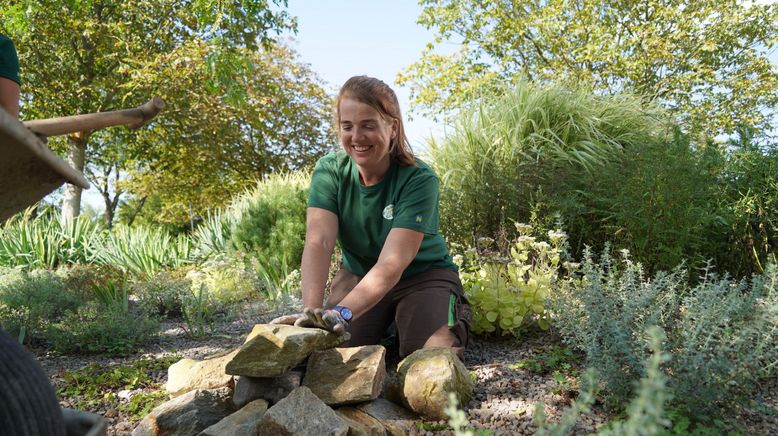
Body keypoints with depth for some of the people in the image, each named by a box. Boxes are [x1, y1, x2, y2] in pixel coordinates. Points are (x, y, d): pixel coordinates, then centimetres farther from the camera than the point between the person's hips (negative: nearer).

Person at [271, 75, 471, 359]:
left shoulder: (419, 179, -26)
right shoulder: (329, 171, -15)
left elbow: (391, 263, -35)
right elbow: (318, 242, -29)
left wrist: (342, 313, -52)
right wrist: (311, 310, -47)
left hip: (422, 276, -3)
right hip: (358, 274, 3)